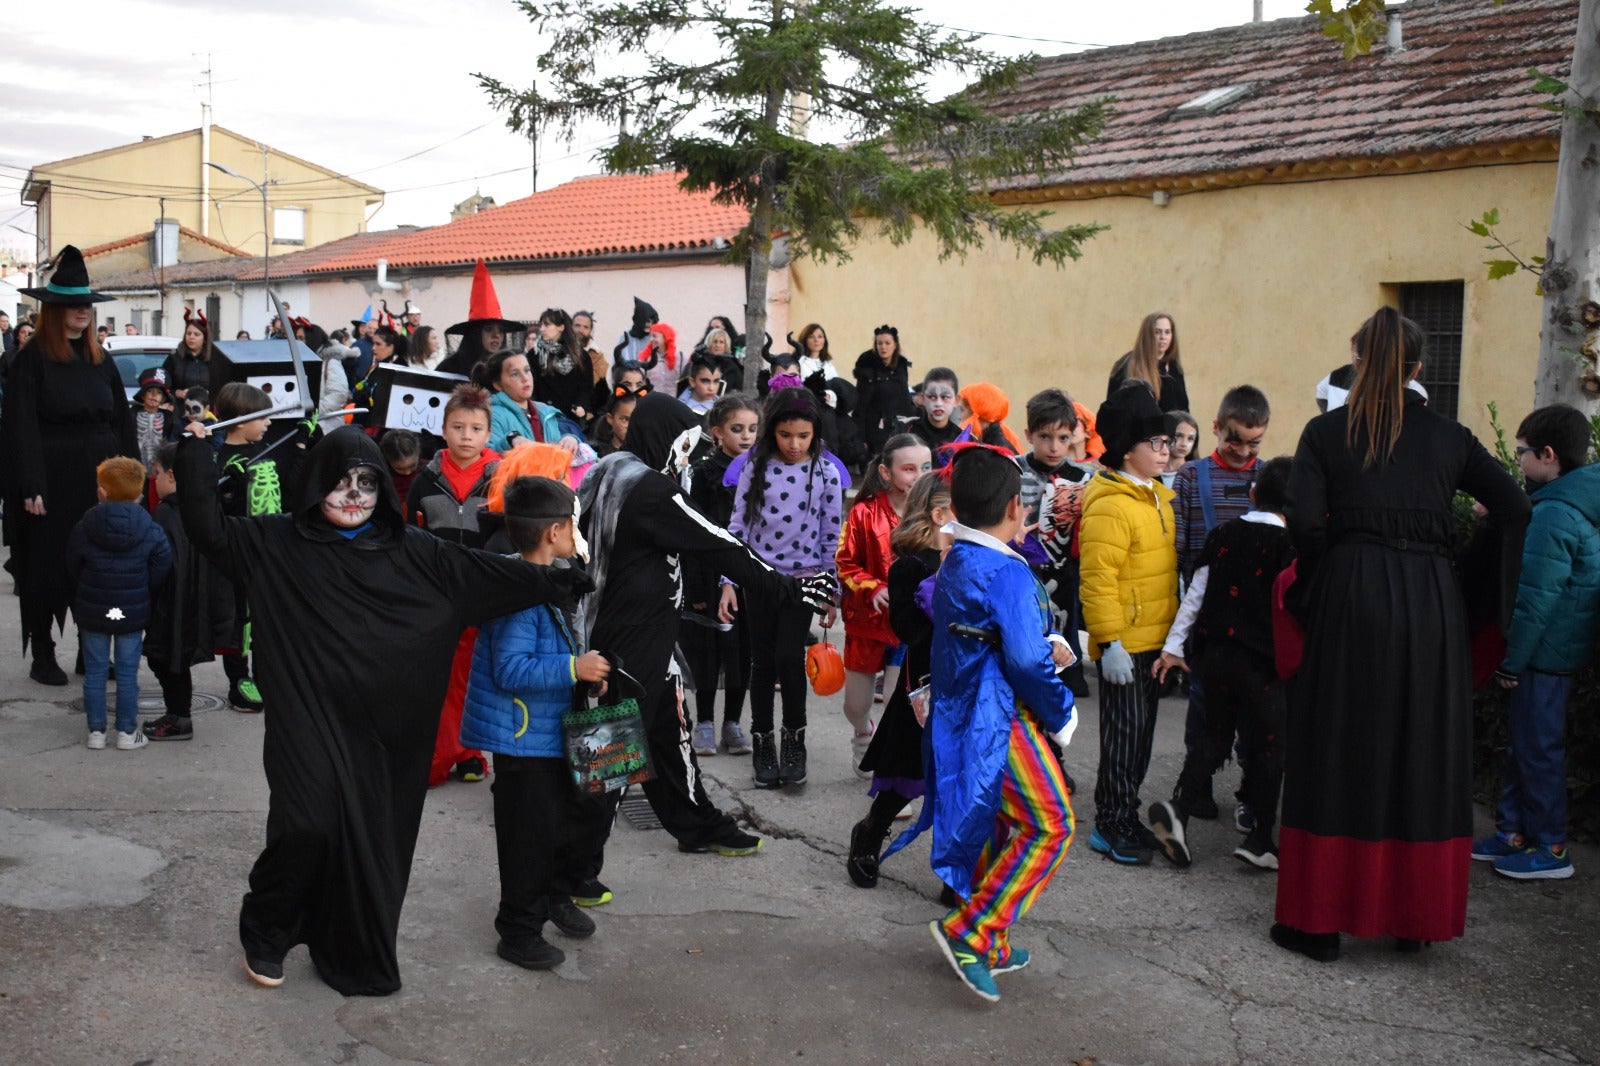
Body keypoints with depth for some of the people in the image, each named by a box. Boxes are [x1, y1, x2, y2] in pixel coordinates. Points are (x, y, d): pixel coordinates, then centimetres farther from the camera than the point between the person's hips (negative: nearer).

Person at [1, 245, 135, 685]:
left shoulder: (100, 360, 11)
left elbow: (122, 422, 11)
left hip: (98, 480, 5)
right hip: (52, 481, -5)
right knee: (47, 566, 4)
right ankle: (42, 655, 16)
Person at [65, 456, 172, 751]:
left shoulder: (83, 529, -7)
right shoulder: (151, 531, -8)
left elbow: (73, 570, 2)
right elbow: (160, 571, -6)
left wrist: (80, 606, 16)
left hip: (91, 611, 0)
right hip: (133, 613, 0)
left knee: (94, 671, 10)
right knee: (128, 672, 6)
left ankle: (96, 730, 14)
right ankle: (127, 732, 10)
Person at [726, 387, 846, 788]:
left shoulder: (827, 473, -5)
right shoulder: (755, 468, -4)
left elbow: (832, 535, 0)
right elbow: (738, 525, 0)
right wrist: (728, 582, -3)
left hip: (804, 577, -1)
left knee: (789, 658, -11)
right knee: (763, 661, 8)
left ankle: (794, 738, 10)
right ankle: (763, 743, 21)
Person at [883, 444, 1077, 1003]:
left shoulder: (953, 565, 10)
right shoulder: (1008, 573, -19)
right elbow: (1026, 661, -23)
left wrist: (1047, 645, 4)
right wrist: (1061, 716, -8)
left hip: (962, 714, 9)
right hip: (1001, 720, -9)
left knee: (1000, 825, 17)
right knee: (1050, 823, -4)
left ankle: (989, 946, 25)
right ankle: (969, 931, -7)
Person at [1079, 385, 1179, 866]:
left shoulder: (1157, 496, 13)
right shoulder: (1109, 506, -18)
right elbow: (1096, 581, -22)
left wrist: (1172, 636, 22)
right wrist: (1110, 643, -24)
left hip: (1154, 641, 9)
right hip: (1125, 644, -9)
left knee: (1141, 732, 15)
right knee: (1123, 733, -2)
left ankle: (1126, 817, 27)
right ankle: (1111, 826, 8)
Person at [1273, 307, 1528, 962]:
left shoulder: (1325, 432, 2)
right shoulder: (1448, 437, 8)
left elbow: (1305, 522, -10)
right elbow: (1514, 507, 6)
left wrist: (1320, 584, 6)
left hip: (1352, 595, -2)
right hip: (1432, 602, 2)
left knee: (1339, 755, 5)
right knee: (1425, 756, 12)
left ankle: (1320, 921, 9)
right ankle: (1415, 914, 23)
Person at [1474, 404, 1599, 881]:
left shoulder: (1555, 513, -21)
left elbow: (1535, 598, -21)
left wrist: (1512, 660, -16)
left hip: (1545, 652, -9)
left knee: (1538, 749, 2)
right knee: (1523, 743, 17)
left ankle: (1551, 849, 12)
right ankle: (1513, 833, 26)